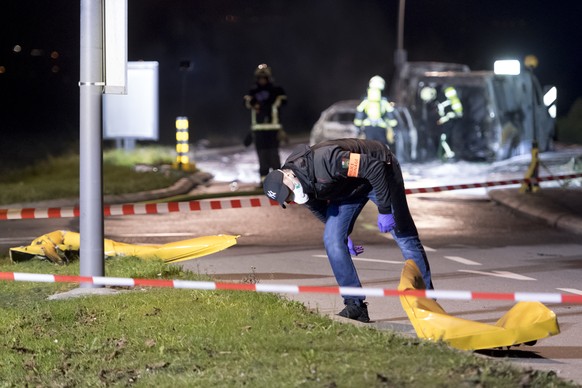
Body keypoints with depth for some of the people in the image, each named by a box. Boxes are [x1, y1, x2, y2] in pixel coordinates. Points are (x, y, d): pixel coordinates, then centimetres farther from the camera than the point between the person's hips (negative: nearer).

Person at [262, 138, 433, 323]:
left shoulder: (324, 160, -39)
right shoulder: (304, 189, -14)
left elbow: (374, 167, -35)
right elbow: (319, 209, 9)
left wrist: (385, 210, -32)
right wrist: (345, 236, 18)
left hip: (379, 171, -7)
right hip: (348, 188, 7)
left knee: (404, 235, -5)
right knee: (332, 240, -9)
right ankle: (355, 304, -3)